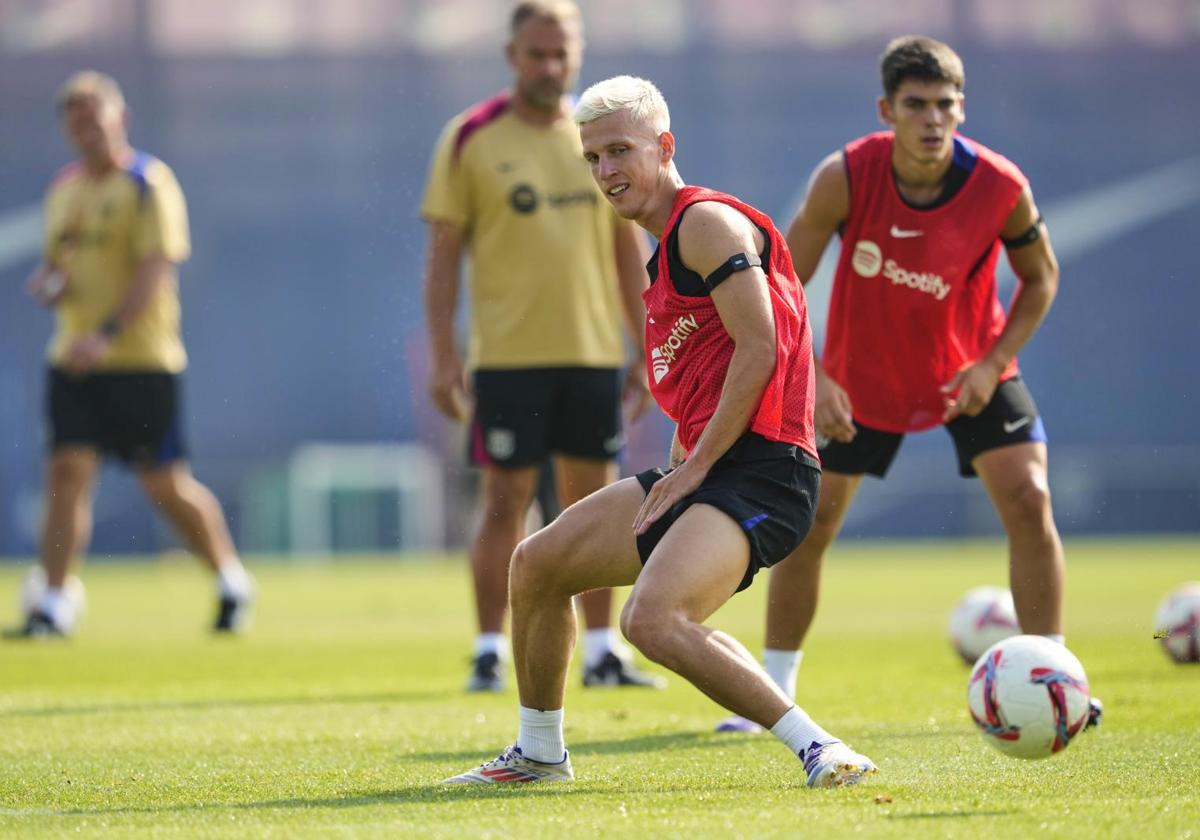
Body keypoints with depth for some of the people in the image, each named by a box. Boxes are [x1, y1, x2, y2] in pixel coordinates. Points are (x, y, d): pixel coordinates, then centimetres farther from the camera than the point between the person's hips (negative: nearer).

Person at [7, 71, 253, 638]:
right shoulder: (64, 190, 14)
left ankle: (231, 580, 22)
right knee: (67, 471, -7)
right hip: (74, 358, 5)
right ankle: (53, 605, -8)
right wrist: (46, 281, 0)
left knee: (165, 484, 1)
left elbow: (156, 271, -17)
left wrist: (108, 334, -27)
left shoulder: (149, 185, -8)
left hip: (143, 360, -5)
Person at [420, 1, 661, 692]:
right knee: (506, 501, -2)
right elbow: (444, 253, -1)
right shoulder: (471, 140, -2)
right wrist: (443, 356, -7)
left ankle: (602, 651, 13)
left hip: (594, 353, 3)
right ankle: (491, 654, 6)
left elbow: (629, 250, 12)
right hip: (507, 353, -3)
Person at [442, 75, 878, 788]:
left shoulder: (706, 222, -8)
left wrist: (694, 469, -15)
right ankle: (540, 753, 30)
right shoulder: (668, 251, 23)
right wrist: (674, 478, 16)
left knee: (652, 620, -29)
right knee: (537, 564, 15)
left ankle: (817, 748, -24)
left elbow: (759, 348, -17)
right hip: (705, 471, 11)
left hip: (761, 469, -11)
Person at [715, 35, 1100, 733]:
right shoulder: (845, 178, -25)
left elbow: (1041, 276, -5)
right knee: (808, 524, 4)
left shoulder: (1002, 187, -24)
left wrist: (992, 364, -17)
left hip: (969, 372, 0)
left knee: (1029, 500, -17)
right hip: (862, 375, 1)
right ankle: (773, 692, 20)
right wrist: (812, 379, -27)